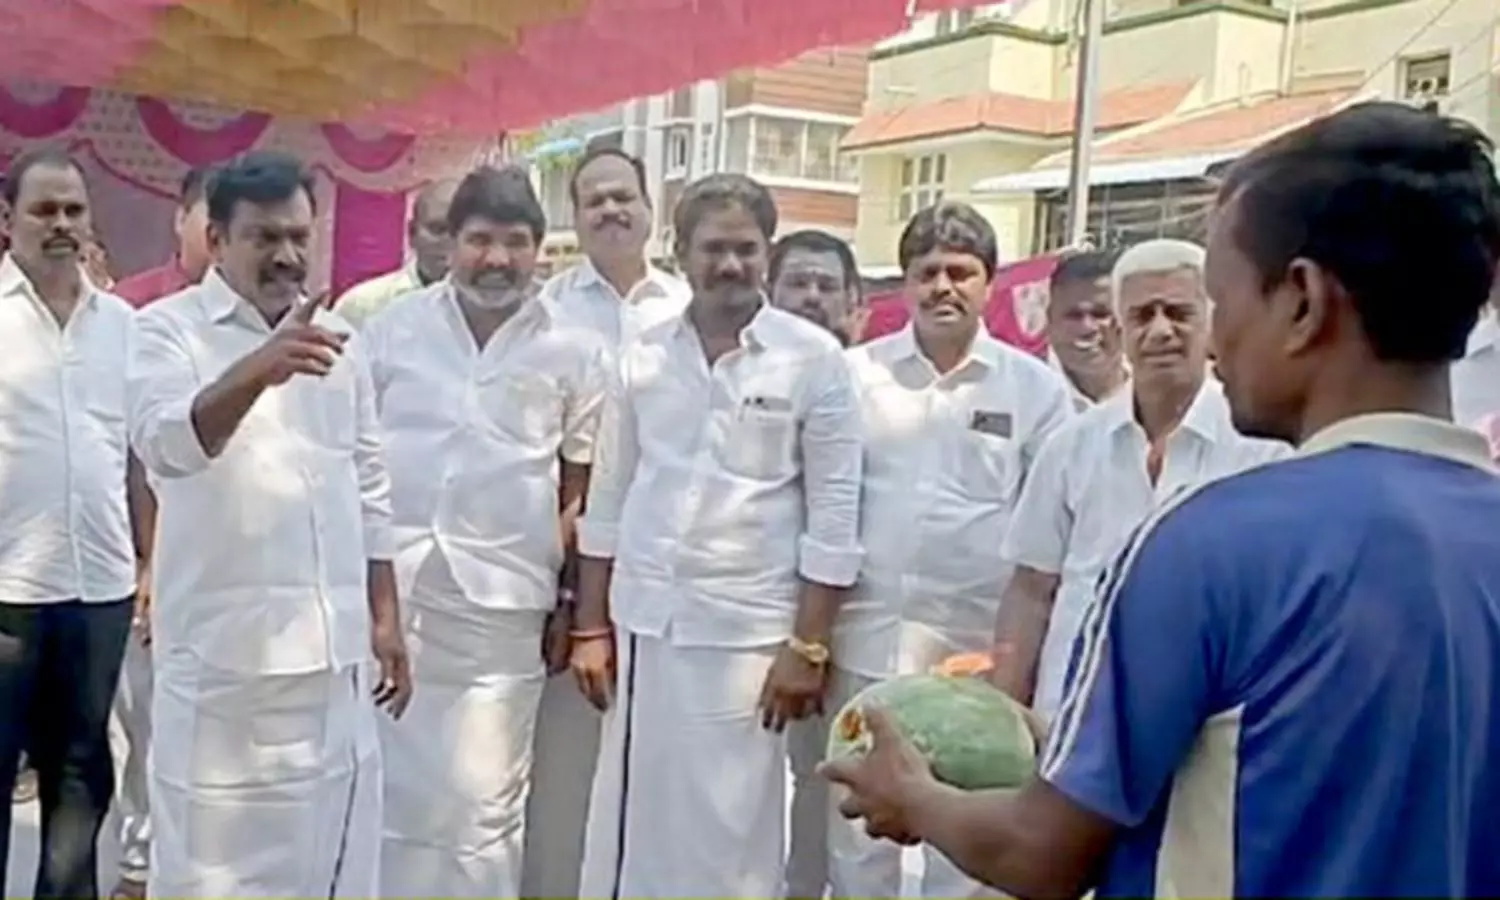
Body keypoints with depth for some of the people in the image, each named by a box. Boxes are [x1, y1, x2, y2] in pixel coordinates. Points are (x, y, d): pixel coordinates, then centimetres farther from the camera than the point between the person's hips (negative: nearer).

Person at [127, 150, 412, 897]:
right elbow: (163, 443, -23)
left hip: (335, 645, 5)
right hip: (224, 649, -4)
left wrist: (385, 616, 12)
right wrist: (258, 369, -40)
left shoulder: (337, 338, 12)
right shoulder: (169, 328, -3)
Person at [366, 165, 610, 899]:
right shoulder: (392, 327, 5)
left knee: (483, 805, 5)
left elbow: (585, 487, 5)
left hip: (502, 604, -1)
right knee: (381, 788, 11)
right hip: (388, 587, 1)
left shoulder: (575, 352, 2)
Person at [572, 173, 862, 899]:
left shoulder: (814, 359, -5)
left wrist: (808, 647, -8)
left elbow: (833, 516, -5)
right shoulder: (642, 353, 4)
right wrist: (590, 628, 7)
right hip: (642, 624, 3)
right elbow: (607, 501, 9)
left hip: (745, 633, -3)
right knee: (628, 824, 12)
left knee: (729, 834, 5)